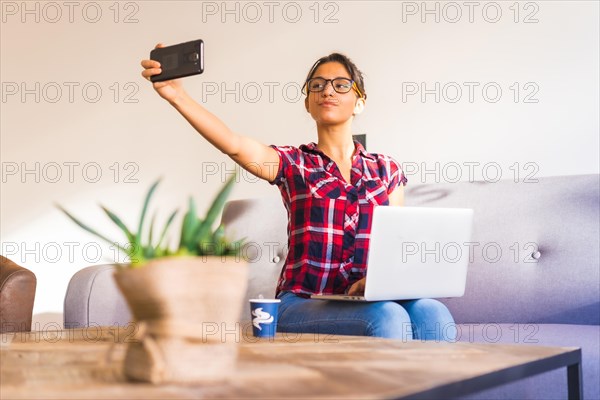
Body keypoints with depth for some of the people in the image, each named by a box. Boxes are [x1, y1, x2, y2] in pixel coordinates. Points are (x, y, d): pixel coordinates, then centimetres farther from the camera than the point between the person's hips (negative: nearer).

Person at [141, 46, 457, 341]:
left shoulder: (387, 169, 16)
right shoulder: (292, 163, 8)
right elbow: (233, 144, -11)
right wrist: (177, 96, -26)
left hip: (367, 301, 3)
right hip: (301, 303, -2)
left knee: (432, 313, -32)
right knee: (388, 318, -34)